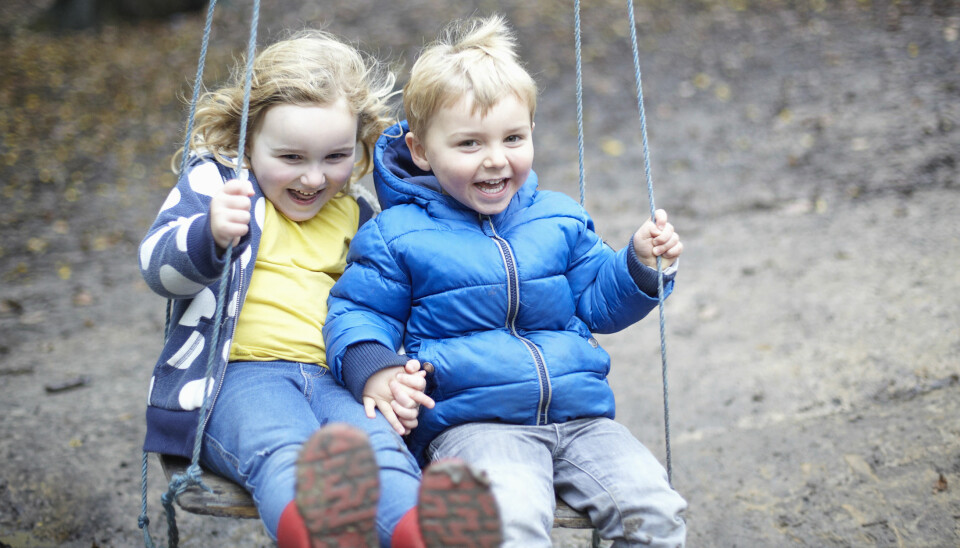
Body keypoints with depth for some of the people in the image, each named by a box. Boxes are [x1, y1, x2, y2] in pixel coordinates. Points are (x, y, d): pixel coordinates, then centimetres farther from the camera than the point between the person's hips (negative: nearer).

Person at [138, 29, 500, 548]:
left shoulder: (355, 217, 23)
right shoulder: (214, 183, 10)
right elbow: (158, 267, -5)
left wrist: (387, 374, 7)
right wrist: (211, 235, -30)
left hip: (333, 379, 4)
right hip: (238, 375, -3)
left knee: (379, 446, -34)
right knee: (284, 450, -40)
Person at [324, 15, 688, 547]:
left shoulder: (560, 219, 15)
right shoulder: (397, 236, 3)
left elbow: (598, 303, 22)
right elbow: (358, 315, 5)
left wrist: (640, 264, 4)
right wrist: (375, 373, -15)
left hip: (579, 415, 5)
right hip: (469, 420, -4)